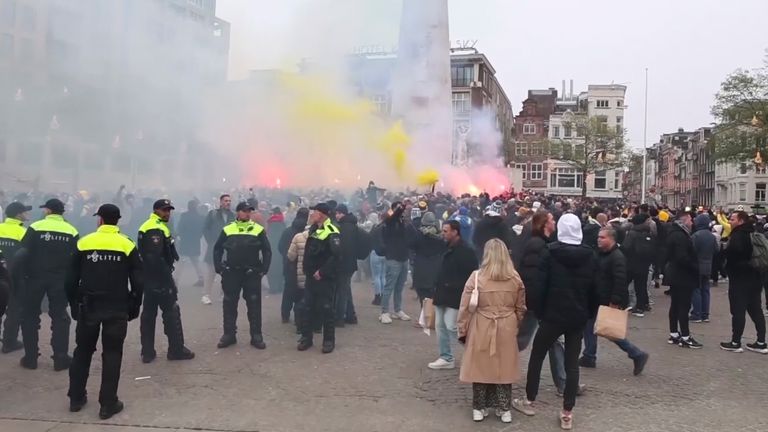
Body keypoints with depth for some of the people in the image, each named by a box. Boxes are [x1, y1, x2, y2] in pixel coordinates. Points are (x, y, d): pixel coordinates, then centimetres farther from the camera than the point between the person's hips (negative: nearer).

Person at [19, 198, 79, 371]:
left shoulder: (36, 227, -7)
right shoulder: (72, 231, 0)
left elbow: (23, 253, -10)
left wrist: (25, 273, 1)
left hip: (36, 277, -1)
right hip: (59, 280, 2)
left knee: (30, 316, 13)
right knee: (60, 317, 9)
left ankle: (30, 358, 15)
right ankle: (60, 358, 6)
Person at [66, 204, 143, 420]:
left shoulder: (83, 243, -1)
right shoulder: (127, 245, -4)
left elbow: (72, 279, 2)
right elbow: (137, 282, -3)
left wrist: (74, 305, 14)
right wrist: (134, 307, 7)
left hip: (88, 307, 2)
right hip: (117, 309, -1)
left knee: (83, 351, 18)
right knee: (112, 355, 6)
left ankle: (76, 398, 26)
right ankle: (108, 404, 7)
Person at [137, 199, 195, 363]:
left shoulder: (146, 226, 17)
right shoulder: (156, 229, -16)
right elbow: (156, 258, -25)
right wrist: (169, 279, -21)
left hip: (149, 278, 10)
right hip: (159, 278, -10)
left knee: (149, 313, 11)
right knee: (172, 312, -3)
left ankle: (147, 352, 17)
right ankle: (176, 350, 3)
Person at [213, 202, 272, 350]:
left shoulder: (259, 229, 1)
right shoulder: (227, 230, 5)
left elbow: (267, 250, 2)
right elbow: (217, 249, 9)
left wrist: (264, 269, -5)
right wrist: (219, 268, 0)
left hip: (252, 273, -1)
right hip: (231, 273, 2)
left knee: (254, 305, 3)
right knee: (229, 304, 8)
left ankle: (256, 336, 11)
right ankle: (229, 334, 21)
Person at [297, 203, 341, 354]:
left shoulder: (331, 232, -16)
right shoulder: (313, 229, 12)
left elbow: (336, 256, -24)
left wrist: (322, 272, -22)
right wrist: (306, 268, 12)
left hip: (325, 278, -8)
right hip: (311, 276, 8)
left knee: (326, 308, 0)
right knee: (307, 307, 10)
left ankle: (329, 340, 11)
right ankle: (306, 337, 21)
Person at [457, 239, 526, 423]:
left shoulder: (476, 277, -11)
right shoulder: (515, 279, -1)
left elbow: (466, 307, -7)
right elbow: (521, 308, 9)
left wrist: (462, 330, 3)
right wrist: (515, 326, 23)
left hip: (481, 329, -2)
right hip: (506, 330, 2)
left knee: (481, 366, 10)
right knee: (504, 367, 13)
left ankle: (479, 408, 20)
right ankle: (504, 409, 22)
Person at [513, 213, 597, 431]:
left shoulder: (551, 253, -10)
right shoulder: (589, 255, 0)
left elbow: (541, 285, -10)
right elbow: (594, 288, 5)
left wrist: (539, 311, 0)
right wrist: (590, 313, 13)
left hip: (554, 314, -3)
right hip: (578, 317, 3)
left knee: (536, 356, 14)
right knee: (572, 363, 7)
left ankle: (529, 401, 23)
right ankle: (567, 413, 9)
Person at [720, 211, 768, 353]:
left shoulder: (738, 235, -15)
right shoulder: (754, 234, 13)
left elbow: (733, 252, -31)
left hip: (740, 278, -9)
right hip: (754, 277, 9)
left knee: (738, 311, -3)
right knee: (756, 310, 12)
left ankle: (735, 343, 1)